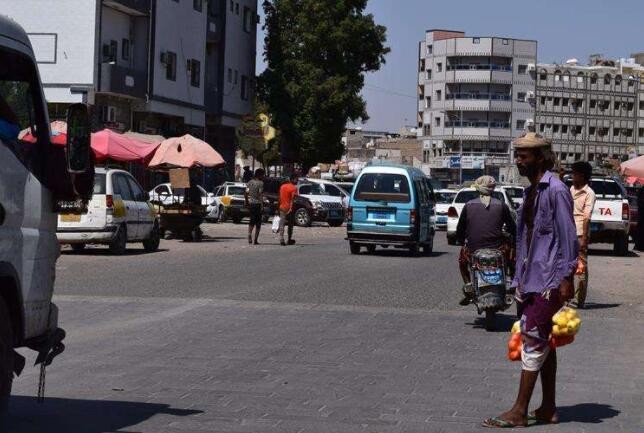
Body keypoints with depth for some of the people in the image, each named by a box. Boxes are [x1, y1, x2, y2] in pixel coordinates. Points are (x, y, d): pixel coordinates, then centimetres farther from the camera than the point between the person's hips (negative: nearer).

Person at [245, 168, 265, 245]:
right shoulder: (260, 183, -11)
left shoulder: (250, 182, 7)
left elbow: (246, 194, 6)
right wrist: (262, 206, -16)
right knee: (258, 222, 4)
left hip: (250, 203, 5)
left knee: (252, 220, 16)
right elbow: (260, 195, -17)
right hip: (257, 204, -5)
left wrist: (247, 202, 16)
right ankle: (255, 240, 3)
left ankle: (249, 234, -7)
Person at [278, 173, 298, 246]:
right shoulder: (294, 188, -9)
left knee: (282, 225, -2)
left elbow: (280, 198, 14)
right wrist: (291, 208, -26)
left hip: (282, 208, 4)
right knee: (290, 225, 11)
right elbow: (292, 199, -19)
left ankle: (281, 239, -15)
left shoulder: (282, 186, 10)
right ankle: (290, 240, 19)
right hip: (289, 209, -4)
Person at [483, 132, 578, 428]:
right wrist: (520, 279, 19)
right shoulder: (531, 192, 16)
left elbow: (568, 237, -15)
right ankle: (548, 409, 19)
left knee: (534, 342, -8)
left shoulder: (555, 190, -12)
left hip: (549, 281, -9)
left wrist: (566, 278, -19)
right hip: (530, 280, 9)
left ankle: (519, 412, -7)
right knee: (542, 343, 12)